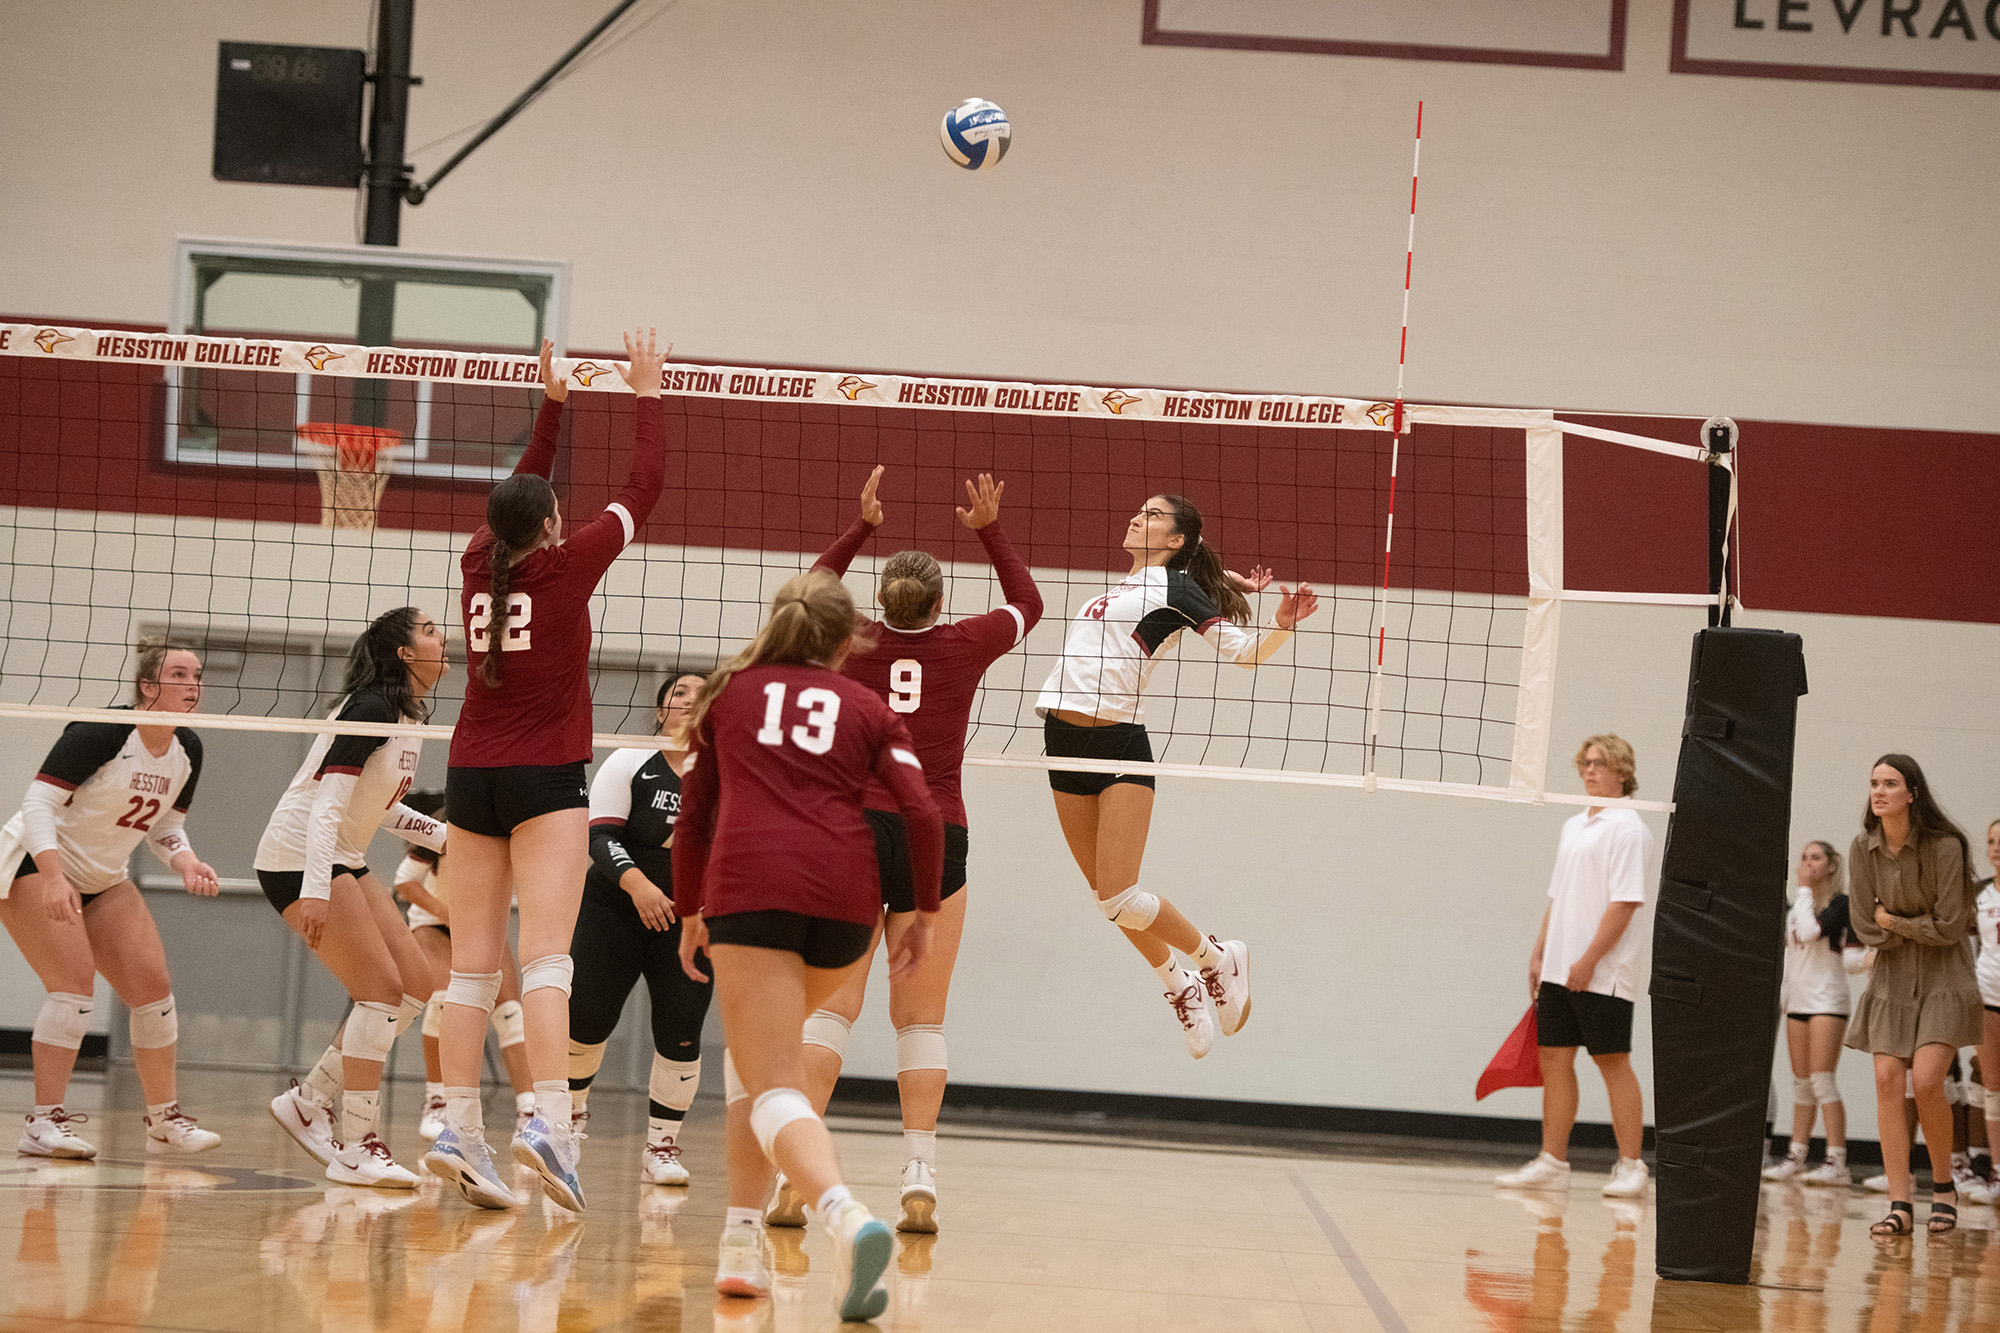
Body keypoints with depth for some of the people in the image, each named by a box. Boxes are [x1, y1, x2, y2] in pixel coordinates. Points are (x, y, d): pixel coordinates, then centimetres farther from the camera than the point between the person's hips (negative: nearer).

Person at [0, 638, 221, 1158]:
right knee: (74, 979, -22)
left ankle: (164, 1119, 12)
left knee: (153, 984, 1)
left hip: (104, 879, 8)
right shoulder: (101, 734, -24)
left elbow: (164, 825, 10)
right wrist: (53, 878, -37)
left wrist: (186, 862, -11)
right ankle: (44, 1122, -19)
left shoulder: (188, 750, -2)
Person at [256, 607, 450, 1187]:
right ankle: (357, 1149, -10)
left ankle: (309, 1101, 12)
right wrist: (315, 890, -32)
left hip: (343, 859, 10)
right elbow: (326, 804, -25)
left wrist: (448, 837, 17)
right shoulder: (372, 707, -19)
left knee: (415, 984, 3)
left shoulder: (410, 715, 9)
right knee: (382, 988, -15)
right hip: (299, 857, -10)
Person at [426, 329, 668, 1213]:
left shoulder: (479, 566, 8)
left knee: (473, 965, 3)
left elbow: (518, 493, 26)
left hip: (472, 775, 5)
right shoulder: (565, 566, -4)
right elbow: (643, 487, 4)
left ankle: (459, 1132, -1)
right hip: (545, 777, -5)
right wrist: (647, 393, 15)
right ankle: (549, 1122, -27)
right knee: (545, 955, -14)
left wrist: (552, 402, 31)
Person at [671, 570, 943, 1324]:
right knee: (760, 1048, 26)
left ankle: (847, 1218, -38)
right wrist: (925, 912, 15)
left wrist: (690, 914, 32)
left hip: (748, 888, -2)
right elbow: (923, 814, 6)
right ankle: (741, 1245, 21)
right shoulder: (867, 709, 19)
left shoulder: (729, 693, 22)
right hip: (846, 895, 2)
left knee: (773, 1086, -9)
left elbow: (693, 818, 21)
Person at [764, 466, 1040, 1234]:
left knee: (831, 1006, -1)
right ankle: (920, 1182, -1)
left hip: (854, 830, 0)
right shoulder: (964, 645, 5)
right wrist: (990, 530, 26)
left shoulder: (855, 643, 7)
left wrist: (861, 527, 28)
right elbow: (1026, 602, 26)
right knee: (921, 1019, 5)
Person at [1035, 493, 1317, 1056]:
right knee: (1105, 894, 8)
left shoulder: (1176, 586, -4)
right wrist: (1227, 580, 21)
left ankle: (1218, 958, 8)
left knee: (1120, 899, -13)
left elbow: (1244, 650, -10)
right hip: (1065, 741, 7)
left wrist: (1283, 625, -27)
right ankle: (1179, 984, 26)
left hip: (1118, 742, -7)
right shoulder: (1132, 582, 16)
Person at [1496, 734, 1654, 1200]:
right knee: (1555, 1058, 7)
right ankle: (1552, 1163, 12)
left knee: (1613, 1062, -4)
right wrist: (1540, 954, 16)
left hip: (1603, 973, -8)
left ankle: (1630, 1166, 1)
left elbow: (1625, 902, -16)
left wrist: (1589, 960, -19)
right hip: (1559, 970, 8)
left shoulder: (1627, 828, -9)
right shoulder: (1573, 826, 17)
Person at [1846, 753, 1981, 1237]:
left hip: (1943, 977, -4)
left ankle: (1944, 1186, 9)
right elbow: (1864, 924, 0)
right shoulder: (1863, 848, -3)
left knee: (1925, 1081, -15)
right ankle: (1899, 1205, -7)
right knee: (1888, 1080, -8)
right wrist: (1916, 928, -6)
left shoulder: (1944, 847, -16)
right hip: (1893, 974, 4)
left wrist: (1893, 921, -6)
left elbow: (1949, 927, -14)